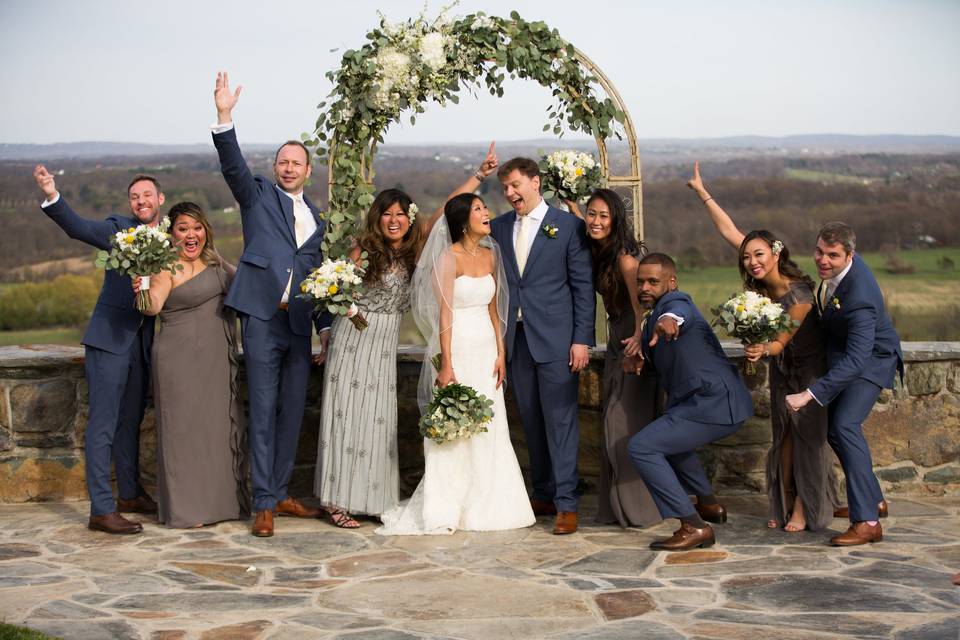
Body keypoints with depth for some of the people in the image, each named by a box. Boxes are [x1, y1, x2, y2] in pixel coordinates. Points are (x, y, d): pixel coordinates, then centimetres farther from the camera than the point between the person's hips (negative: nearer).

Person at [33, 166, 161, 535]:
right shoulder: (119, 229, -4)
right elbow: (77, 227, -20)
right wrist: (52, 196, -37)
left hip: (142, 344, 5)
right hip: (109, 340, -5)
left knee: (130, 422, 19)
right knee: (102, 426, -5)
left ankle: (130, 494, 33)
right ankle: (102, 510, -4)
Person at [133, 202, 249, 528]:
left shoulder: (216, 265, 12)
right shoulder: (168, 268, -9)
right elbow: (154, 305, -24)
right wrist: (143, 293, -45)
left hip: (217, 362, 7)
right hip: (181, 362, -7)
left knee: (221, 426, 13)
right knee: (184, 428, -1)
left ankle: (221, 500, 25)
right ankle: (186, 508, 9)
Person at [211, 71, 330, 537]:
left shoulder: (316, 218, 18)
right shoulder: (258, 195, 6)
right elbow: (233, 165, -12)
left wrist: (326, 327, 12)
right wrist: (224, 118, -27)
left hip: (300, 325, 5)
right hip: (263, 319, -4)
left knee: (292, 413, 9)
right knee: (263, 414, -3)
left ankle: (281, 493, 20)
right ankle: (264, 503, 2)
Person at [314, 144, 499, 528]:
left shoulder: (414, 244, 4)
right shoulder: (365, 247, -7)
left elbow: (447, 208, 1)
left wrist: (480, 174, -2)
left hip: (385, 344, 5)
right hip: (354, 337, -5)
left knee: (379, 418, 6)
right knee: (347, 413, -4)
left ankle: (375, 498, 12)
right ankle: (339, 501, 0)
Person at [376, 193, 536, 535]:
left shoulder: (489, 255, 10)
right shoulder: (449, 258, -10)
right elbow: (444, 315, -13)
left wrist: (500, 352, 6)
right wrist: (446, 366, -17)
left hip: (486, 350, 6)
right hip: (458, 349, -6)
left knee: (488, 429, 8)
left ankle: (482, 505, 18)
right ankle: (445, 510, 6)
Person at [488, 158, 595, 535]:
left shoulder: (569, 226, -2)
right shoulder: (500, 226, 11)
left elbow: (583, 287, -3)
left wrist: (582, 339, -9)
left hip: (555, 338, -5)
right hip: (517, 338, 5)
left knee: (560, 421, -4)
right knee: (532, 422, 11)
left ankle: (566, 503, -1)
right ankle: (543, 495, 20)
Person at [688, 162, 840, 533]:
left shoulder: (798, 293, -30)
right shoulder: (760, 284, -12)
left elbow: (783, 339, -27)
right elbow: (728, 231, -11)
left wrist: (763, 350, -50)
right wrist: (702, 193, -12)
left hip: (811, 366, -6)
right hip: (782, 367, 6)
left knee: (808, 433, -3)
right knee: (784, 433, 7)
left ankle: (803, 507, 3)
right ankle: (784, 505, 12)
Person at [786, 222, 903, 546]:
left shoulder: (859, 296, -39)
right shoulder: (837, 266, -15)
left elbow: (855, 361, -43)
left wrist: (808, 395, -48)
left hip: (870, 359, -9)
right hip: (841, 353, 9)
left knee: (845, 425, -25)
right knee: (834, 428, 14)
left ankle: (867, 522, -24)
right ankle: (874, 499, 31)